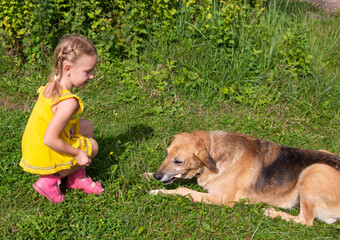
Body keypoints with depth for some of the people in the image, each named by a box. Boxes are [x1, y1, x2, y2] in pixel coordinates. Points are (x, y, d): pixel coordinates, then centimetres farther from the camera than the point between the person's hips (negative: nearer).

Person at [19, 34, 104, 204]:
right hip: (45, 156, -9)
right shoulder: (68, 102, -30)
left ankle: (77, 177, 21)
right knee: (92, 147, 7)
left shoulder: (52, 86, -2)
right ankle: (49, 182, 7)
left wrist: (66, 127, 1)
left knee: (86, 126, 15)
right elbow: (49, 140, -30)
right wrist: (78, 153, -18)